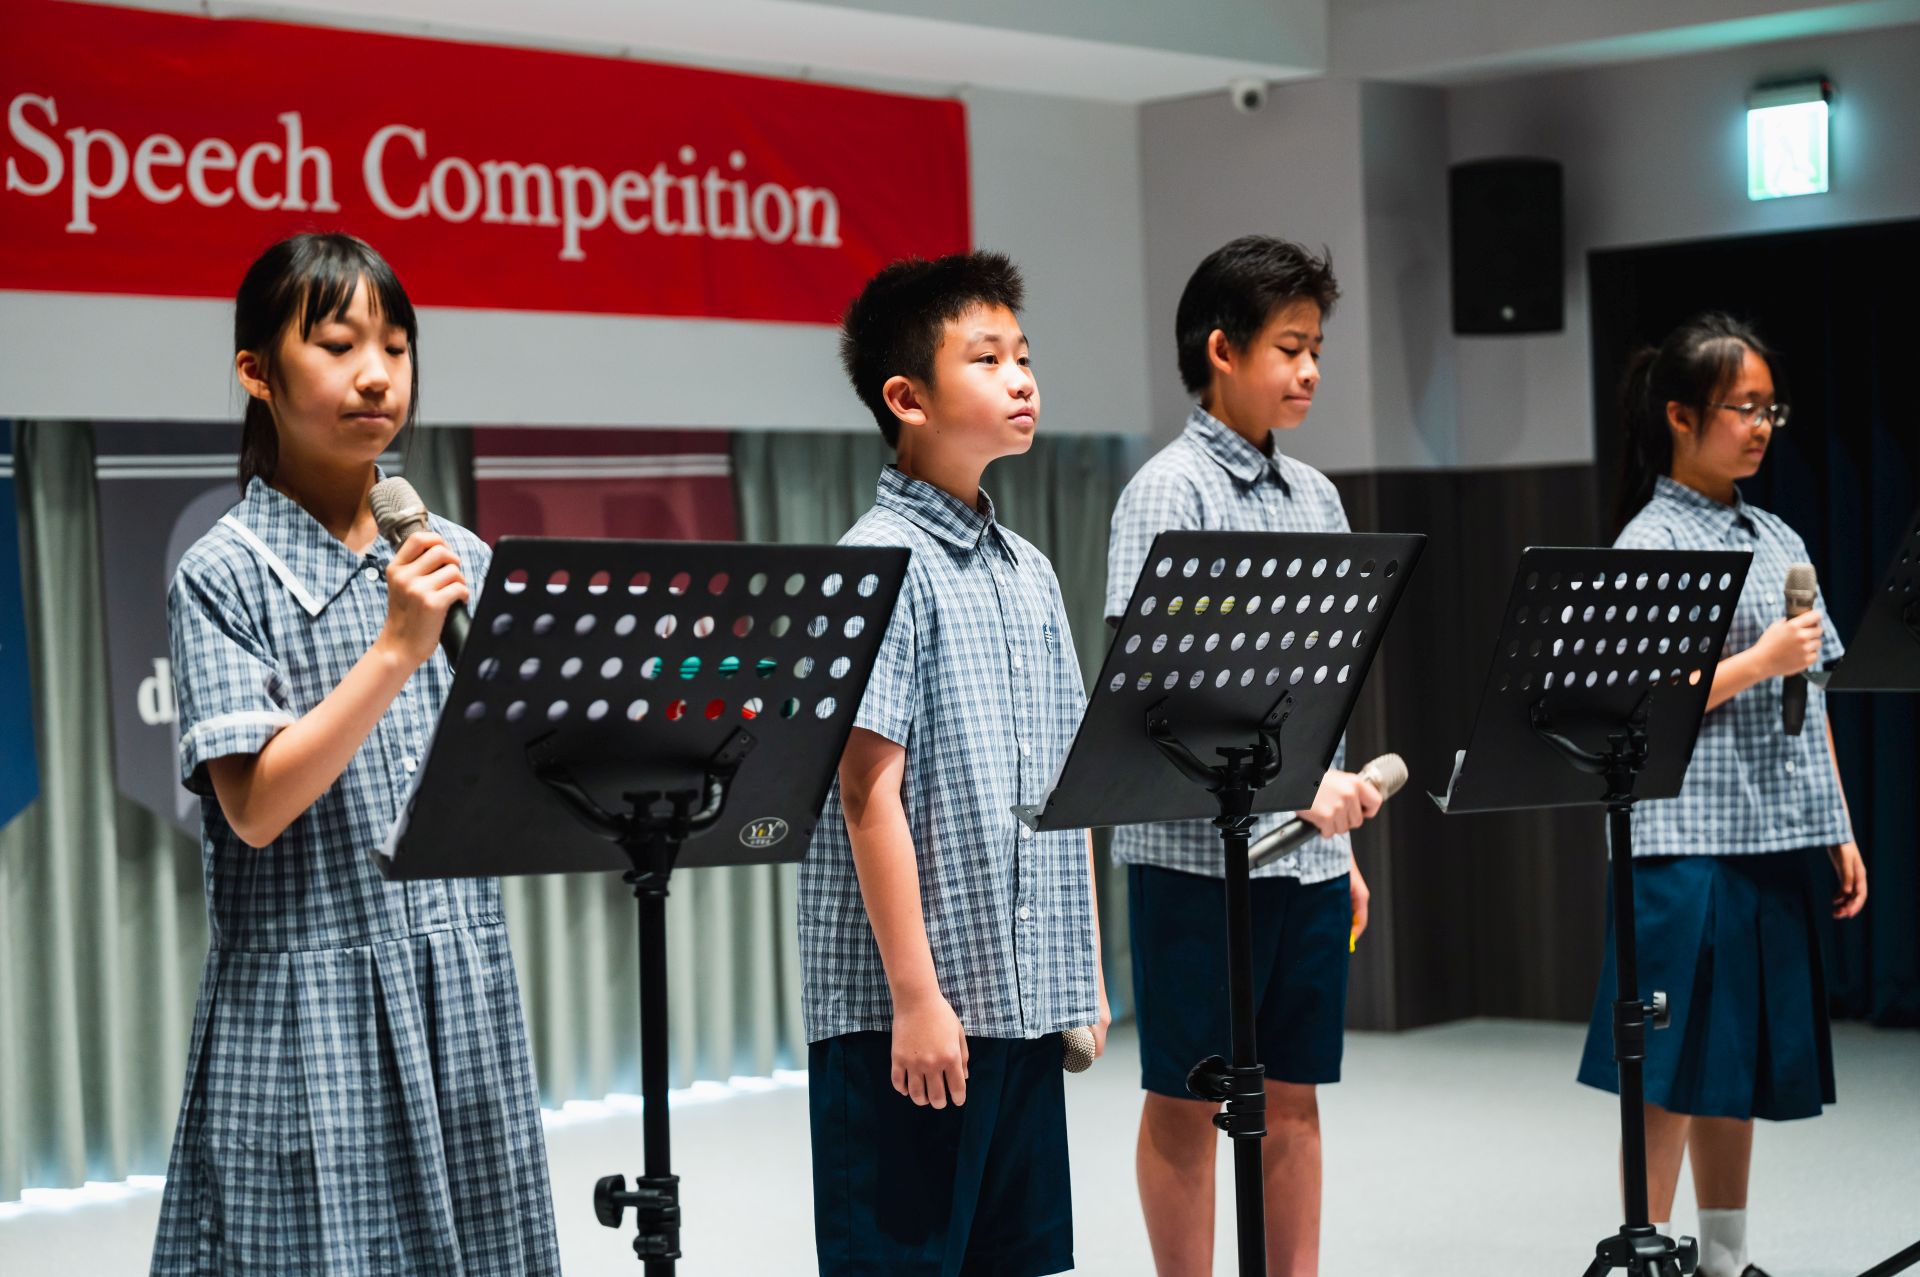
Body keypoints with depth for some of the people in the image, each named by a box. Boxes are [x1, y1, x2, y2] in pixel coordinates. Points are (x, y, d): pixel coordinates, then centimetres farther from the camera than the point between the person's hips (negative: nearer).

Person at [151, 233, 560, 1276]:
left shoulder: (458, 561, 8)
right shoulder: (226, 574, -6)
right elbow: (255, 807, -15)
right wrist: (395, 651, -20)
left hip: (460, 990, 5)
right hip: (310, 1002, -4)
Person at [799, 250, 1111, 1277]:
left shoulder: (1029, 572, 14)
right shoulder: (881, 562, -10)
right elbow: (871, 793, -15)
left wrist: (1085, 974, 15)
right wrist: (917, 997, -17)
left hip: (1027, 1001, 8)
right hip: (908, 1010, -8)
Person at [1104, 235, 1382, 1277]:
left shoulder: (1315, 497, 13)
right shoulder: (1171, 490, -9)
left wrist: (1342, 840, 16)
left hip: (1308, 850, 7)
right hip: (1199, 846, -7)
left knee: (1293, 1092, 12)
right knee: (1188, 1096, 3)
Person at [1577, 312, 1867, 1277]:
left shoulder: (1778, 540, 14)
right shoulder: (1651, 543, -6)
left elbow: (1812, 701, 16)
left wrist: (1841, 831, 13)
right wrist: (1760, 660, -16)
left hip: (1773, 838, 7)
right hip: (1688, 840, -7)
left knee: (1740, 1064, 12)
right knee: (1673, 1070, -3)